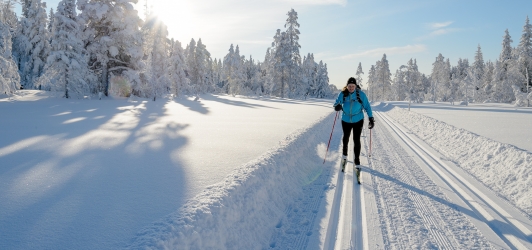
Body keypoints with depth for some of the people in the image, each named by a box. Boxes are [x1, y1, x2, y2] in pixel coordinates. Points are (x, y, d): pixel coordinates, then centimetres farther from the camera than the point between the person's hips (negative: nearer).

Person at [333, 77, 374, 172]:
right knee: (345, 138, 18)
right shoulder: (343, 94, -9)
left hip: (358, 121, -2)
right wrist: (337, 106, -38)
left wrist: (371, 118, -10)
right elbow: (337, 103, -13)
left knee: (356, 140, -2)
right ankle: (344, 155, 43)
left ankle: (357, 160, 11)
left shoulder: (361, 94, -12)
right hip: (346, 121, 2)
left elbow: (367, 106, -6)